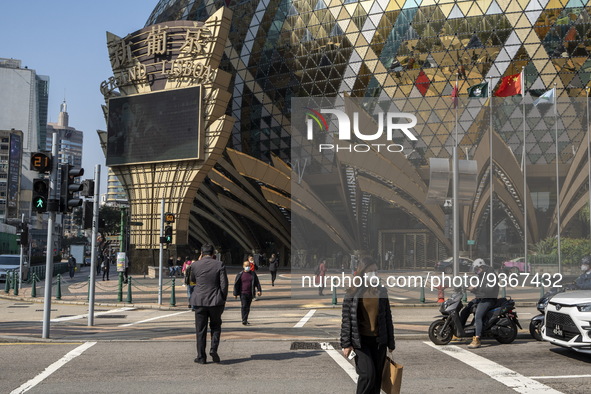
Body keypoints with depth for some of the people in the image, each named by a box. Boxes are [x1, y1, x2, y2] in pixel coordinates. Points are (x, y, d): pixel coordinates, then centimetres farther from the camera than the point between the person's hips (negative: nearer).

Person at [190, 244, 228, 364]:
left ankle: (201, 357, 10)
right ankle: (214, 349, -1)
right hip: (216, 301, 0)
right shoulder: (219, 264, -4)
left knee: (200, 330, 8)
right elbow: (224, 284, -6)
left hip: (199, 301, 0)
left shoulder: (195, 265, -3)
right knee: (215, 326, 17)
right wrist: (223, 300, 5)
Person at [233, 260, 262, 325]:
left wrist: (259, 290, -1)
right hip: (243, 293, -3)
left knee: (248, 307, 10)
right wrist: (235, 294, 1)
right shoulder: (240, 274, 1)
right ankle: (244, 320, -15)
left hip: (250, 294, 3)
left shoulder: (253, 274, 8)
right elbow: (236, 284, 3)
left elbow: (257, 283, 11)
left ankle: (246, 320, 20)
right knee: (244, 306, -13)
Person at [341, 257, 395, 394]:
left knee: (377, 376, 6)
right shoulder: (352, 293, -4)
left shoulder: (382, 291, 7)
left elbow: (388, 317, 11)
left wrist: (391, 342, 11)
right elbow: (346, 319, -4)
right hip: (360, 341, -4)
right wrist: (346, 344, -8)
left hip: (379, 340, 4)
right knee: (368, 374, -12)